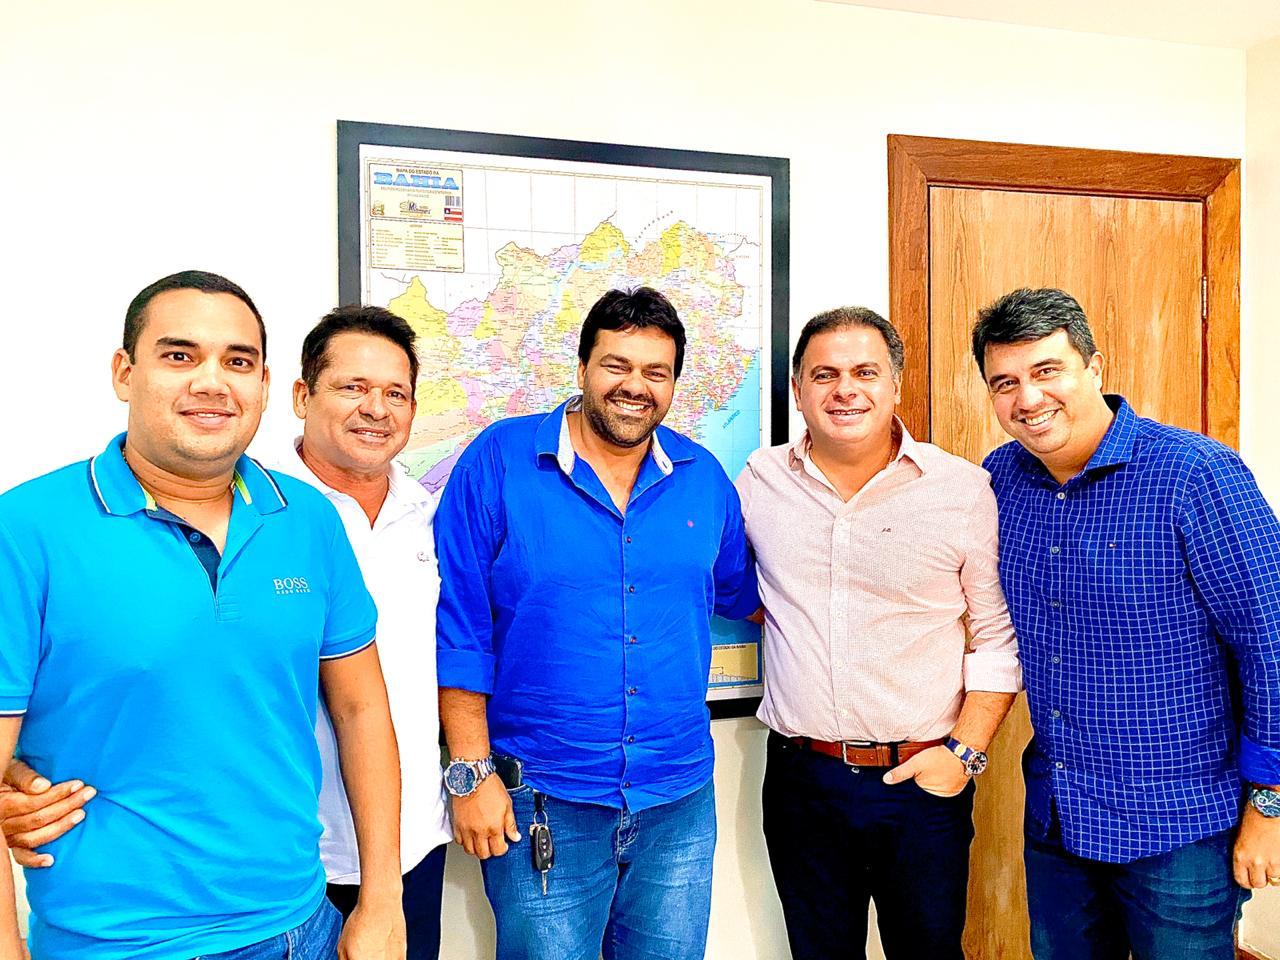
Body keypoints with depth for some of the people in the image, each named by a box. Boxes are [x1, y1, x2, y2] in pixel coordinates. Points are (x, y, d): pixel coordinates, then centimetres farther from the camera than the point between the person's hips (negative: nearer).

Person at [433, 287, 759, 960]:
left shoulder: (704, 477, 4)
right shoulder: (499, 462, -7)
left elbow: (739, 589, 20)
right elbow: (457, 628, -8)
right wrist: (472, 772, -9)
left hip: (680, 801, 4)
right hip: (542, 805, -3)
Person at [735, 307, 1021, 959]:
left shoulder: (964, 489, -5)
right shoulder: (759, 480, 0)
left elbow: (1000, 636, 0)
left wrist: (965, 751, -7)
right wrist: (778, 620, 2)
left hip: (922, 781, -1)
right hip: (800, 778, 2)